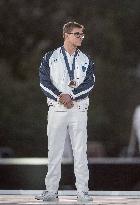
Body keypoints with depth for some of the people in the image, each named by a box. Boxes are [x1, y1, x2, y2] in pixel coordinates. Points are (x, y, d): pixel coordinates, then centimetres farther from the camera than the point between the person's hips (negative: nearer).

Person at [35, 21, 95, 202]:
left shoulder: (86, 61, 10)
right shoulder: (50, 58, 6)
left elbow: (89, 84, -2)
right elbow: (44, 81, -2)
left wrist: (71, 96, -15)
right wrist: (59, 97, -14)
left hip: (79, 109, 1)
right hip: (57, 109, -1)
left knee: (80, 150, -2)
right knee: (54, 150, 0)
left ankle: (82, 191, 1)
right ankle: (51, 190, 4)